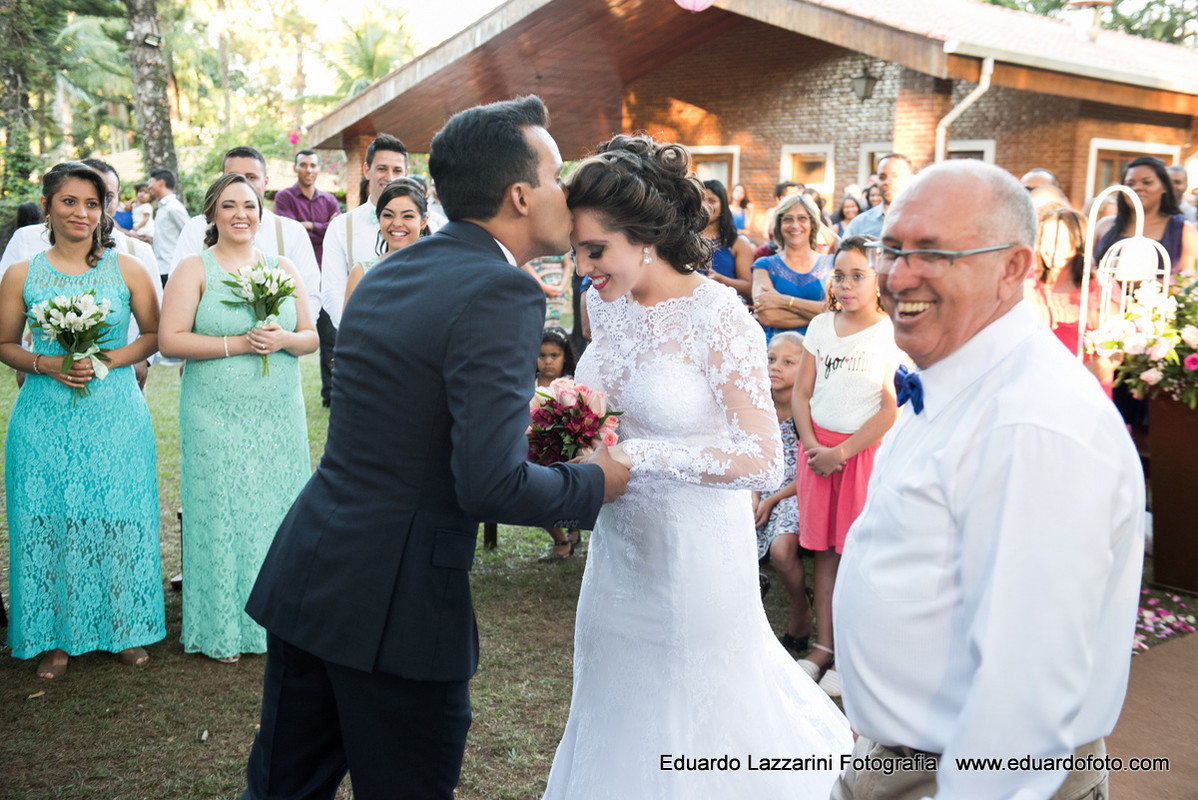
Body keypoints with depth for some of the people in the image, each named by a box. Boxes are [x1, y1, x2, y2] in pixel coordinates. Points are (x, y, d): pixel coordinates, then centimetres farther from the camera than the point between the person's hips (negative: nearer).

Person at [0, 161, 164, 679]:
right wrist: (45, 364, -10)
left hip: (114, 417, -1)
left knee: (117, 519, 4)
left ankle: (125, 628, 22)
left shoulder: (127, 270, 1)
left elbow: (155, 335, 5)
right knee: (47, 523, 6)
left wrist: (110, 358, -11)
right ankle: (56, 637, 21)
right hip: (45, 418, 1)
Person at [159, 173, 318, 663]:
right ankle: (222, 629, 14)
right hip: (217, 416, -3)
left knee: (277, 508, 6)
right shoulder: (194, 269, 0)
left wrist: (283, 340, -10)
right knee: (223, 515, 2)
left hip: (280, 415, 3)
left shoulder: (283, 269, 11)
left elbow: (311, 337, 11)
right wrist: (237, 343, -16)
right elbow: (171, 341, -9)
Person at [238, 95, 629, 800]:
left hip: (304, 579, 8)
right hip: (398, 609, -8)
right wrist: (595, 482, -6)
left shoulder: (385, 274, 9)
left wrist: (511, 412, 19)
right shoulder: (503, 294, -18)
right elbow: (491, 484, -24)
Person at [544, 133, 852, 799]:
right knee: (618, 700, 21)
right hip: (621, 538, 6)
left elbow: (762, 460, -24)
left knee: (688, 710, 13)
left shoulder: (719, 319, -22)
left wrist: (632, 454, -27)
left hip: (693, 546, -6)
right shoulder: (604, 301, -2)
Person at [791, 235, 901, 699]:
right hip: (817, 447, 5)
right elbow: (801, 391, 8)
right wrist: (812, 445, -6)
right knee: (823, 547, 10)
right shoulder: (821, 326, 7)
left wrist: (841, 452, -13)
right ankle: (824, 646, 21)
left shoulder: (892, 334, -8)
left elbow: (892, 411, -12)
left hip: (865, 449, -4)